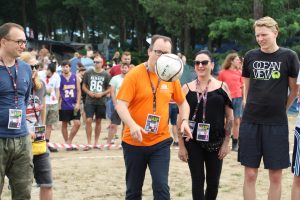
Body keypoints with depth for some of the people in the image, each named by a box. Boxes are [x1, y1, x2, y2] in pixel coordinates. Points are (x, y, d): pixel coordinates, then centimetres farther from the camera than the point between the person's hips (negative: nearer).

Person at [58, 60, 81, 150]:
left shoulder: (75, 77, 3)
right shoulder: (59, 78, -1)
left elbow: (78, 91, 4)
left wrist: (78, 103, -5)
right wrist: (58, 103, -8)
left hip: (74, 105, 1)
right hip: (64, 106, -1)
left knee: (77, 123, -6)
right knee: (64, 124, 6)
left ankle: (69, 141, 6)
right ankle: (67, 143, 16)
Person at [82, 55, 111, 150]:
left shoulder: (106, 75, 1)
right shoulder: (88, 73, 3)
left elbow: (109, 88, 5)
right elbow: (84, 86, 9)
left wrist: (102, 94, -12)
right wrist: (89, 92, -9)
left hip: (101, 101, 1)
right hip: (89, 101, -1)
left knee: (98, 121, 9)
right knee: (88, 120, -10)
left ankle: (96, 143, 19)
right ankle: (89, 143, -3)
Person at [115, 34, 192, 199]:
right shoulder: (134, 74, -10)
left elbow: (182, 102, 17)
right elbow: (120, 105, -16)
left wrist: (184, 121, -2)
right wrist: (132, 125, -34)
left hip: (160, 142, 2)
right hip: (134, 142, -2)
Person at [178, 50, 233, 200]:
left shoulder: (222, 87, -1)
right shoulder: (187, 88, 0)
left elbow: (229, 117, 2)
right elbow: (181, 118, 3)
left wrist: (226, 143, -3)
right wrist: (181, 146, -1)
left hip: (215, 142, 0)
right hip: (193, 142, 0)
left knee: (213, 182, 8)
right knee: (198, 180, 2)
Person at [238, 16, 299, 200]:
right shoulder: (250, 56, 4)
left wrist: (281, 109, 9)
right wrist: (253, 108, 10)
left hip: (277, 123, -2)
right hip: (251, 122, 2)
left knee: (276, 175, 3)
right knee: (250, 174, 3)